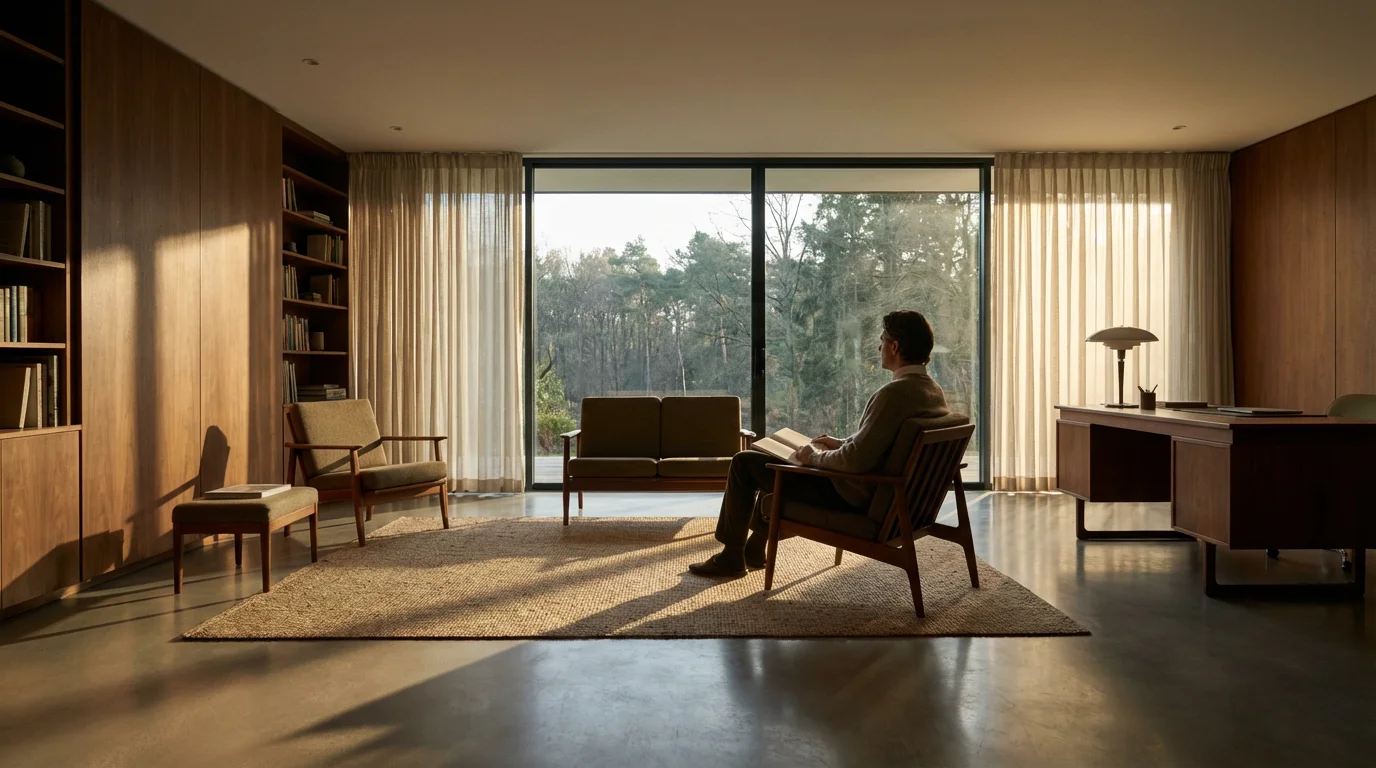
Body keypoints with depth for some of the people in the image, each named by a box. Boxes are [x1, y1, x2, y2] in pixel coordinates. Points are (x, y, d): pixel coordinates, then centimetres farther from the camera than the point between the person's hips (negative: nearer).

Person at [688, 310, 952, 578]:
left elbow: (856, 460, -30)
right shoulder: (934, 391, 3)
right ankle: (755, 547, 36)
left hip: (854, 496, -10)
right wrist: (840, 443, 11)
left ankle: (731, 557, 15)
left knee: (743, 462, 1)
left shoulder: (894, 393, -27)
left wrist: (814, 457, -12)